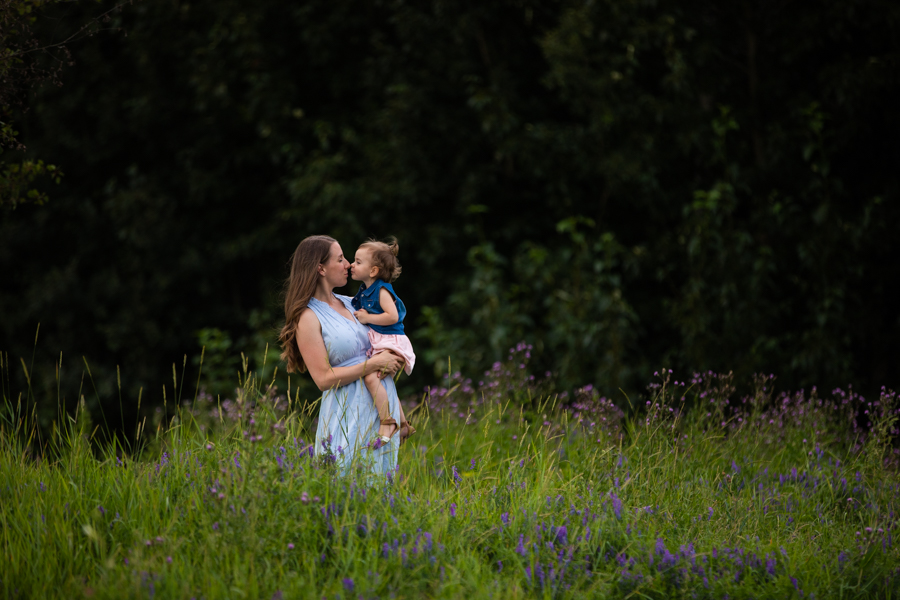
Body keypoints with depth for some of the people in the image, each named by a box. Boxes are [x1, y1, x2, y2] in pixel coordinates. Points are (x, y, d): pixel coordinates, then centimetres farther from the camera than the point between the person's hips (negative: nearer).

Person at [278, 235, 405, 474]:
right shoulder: (309, 318, -8)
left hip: (382, 408, 7)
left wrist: (393, 360, 7)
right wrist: (375, 363, -14)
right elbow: (323, 378, -14)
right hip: (348, 416, -7)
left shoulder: (350, 303, 12)